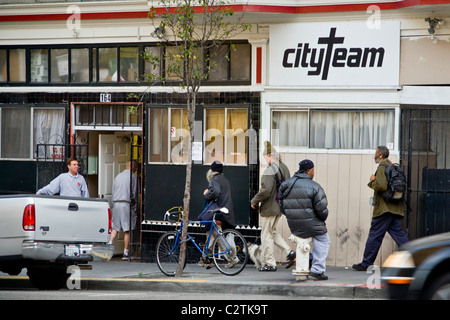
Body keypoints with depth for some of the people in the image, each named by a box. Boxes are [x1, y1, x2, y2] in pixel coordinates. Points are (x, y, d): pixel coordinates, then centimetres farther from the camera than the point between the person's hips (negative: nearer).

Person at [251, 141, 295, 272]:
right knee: (272, 231, 22)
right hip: (280, 207, 9)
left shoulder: (270, 170, -20)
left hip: (269, 208, -9)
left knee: (267, 234, 1)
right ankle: (289, 252, 10)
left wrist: (254, 201, -11)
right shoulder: (284, 168, 8)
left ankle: (270, 263, 5)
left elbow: (265, 191, -25)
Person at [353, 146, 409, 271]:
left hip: (384, 208, -8)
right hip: (396, 208, 8)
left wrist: (373, 181, -5)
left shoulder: (382, 167, -10)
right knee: (398, 234, 6)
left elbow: (382, 185, -23)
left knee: (374, 236, -1)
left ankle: (365, 264, 6)